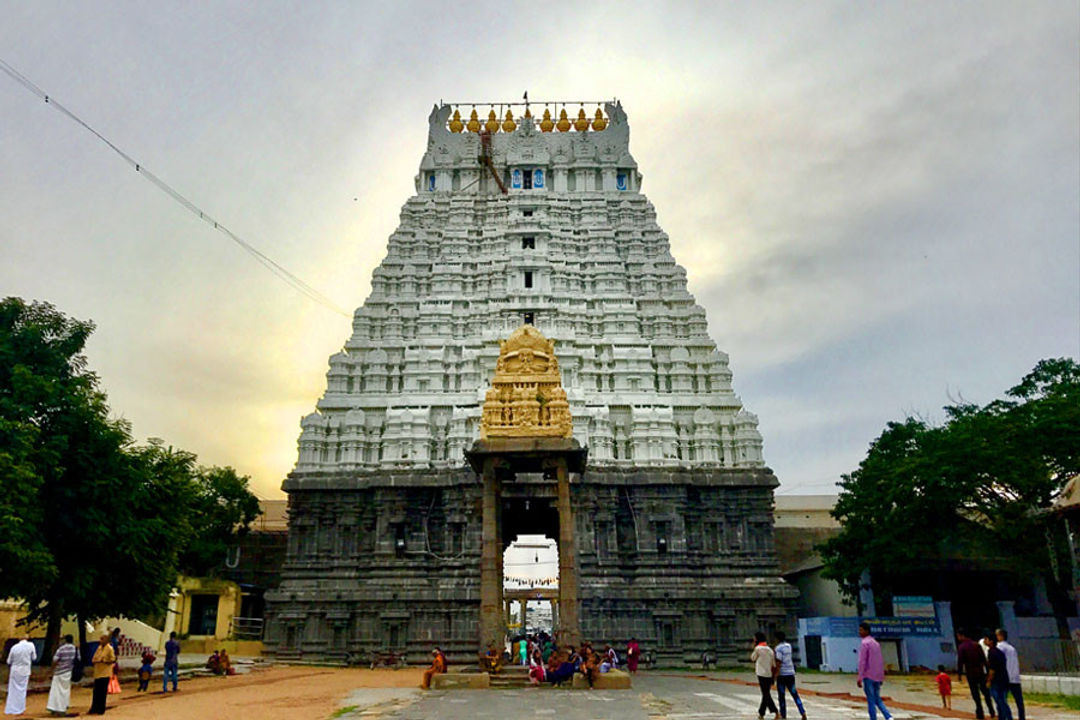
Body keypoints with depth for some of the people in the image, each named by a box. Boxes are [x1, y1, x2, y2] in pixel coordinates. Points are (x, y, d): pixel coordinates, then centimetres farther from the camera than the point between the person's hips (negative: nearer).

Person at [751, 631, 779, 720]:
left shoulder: (758, 648, -8)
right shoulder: (769, 649, 11)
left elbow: (752, 658, 5)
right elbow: (774, 665, 11)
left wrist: (753, 647, 8)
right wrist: (773, 678, 16)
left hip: (762, 675, -7)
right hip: (769, 675, 7)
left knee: (766, 695, -7)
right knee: (766, 694, 14)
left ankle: (776, 712, -19)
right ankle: (761, 713, 23)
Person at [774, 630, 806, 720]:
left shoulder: (779, 648, -12)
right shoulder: (789, 646, 8)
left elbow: (778, 663, -16)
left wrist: (775, 675, -13)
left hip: (782, 674, -6)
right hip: (791, 673, 6)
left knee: (781, 696, 4)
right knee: (795, 694, 9)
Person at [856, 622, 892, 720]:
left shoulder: (864, 643, -12)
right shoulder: (876, 643, 15)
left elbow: (862, 661, -16)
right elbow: (882, 661, 19)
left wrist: (859, 677, -15)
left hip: (868, 676, -8)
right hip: (878, 676, 8)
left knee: (871, 700, -1)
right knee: (877, 699, 14)